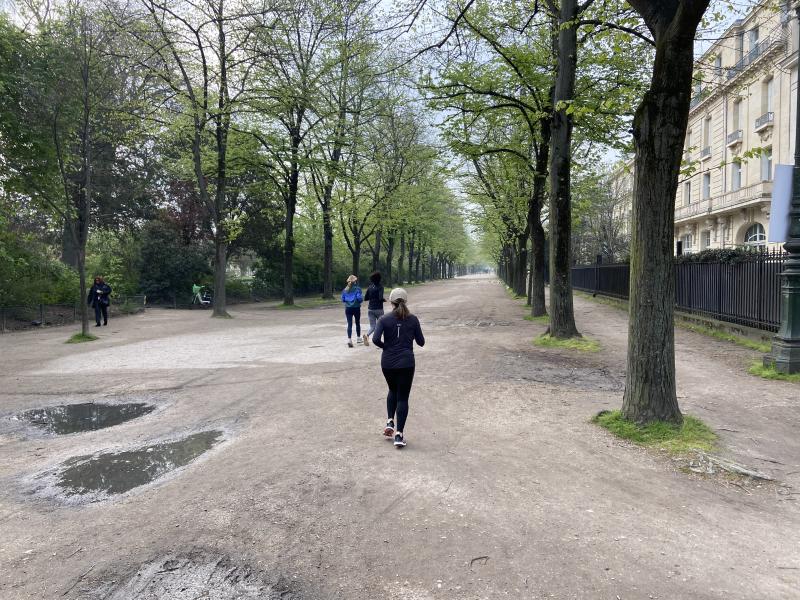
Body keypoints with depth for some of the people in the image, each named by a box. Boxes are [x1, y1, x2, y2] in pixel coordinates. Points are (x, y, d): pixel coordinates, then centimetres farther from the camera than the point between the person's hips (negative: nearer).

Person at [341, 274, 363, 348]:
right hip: (356, 308, -2)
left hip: (348, 308, 2)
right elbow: (359, 298, -16)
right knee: (357, 323, 17)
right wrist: (361, 300, 5)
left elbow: (343, 299, 6)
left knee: (349, 324, -1)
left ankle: (349, 339, -17)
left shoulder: (345, 290, 3)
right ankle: (358, 338, 28)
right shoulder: (357, 289, -9)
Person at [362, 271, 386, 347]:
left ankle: (367, 335, -21)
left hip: (370, 309, 4)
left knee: (372, 326, 8)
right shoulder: (380, 287, -11)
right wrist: (384, 299, 0)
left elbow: (365, 298, 6)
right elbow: (381, 298, -20)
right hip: (379, 309, -4)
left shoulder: (370, 287, 4)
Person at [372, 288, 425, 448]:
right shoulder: (413, 319, -2)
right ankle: (399, 435, 0)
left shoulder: (384, 319, -4)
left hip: (388, 362, 1)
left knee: (393, 391, 27)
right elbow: (421, 342, 4)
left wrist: (385, 346, 4)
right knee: (403, 397, 5)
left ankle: (390, 422, 14)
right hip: (406, 363, -1)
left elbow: (375, 339, -15)